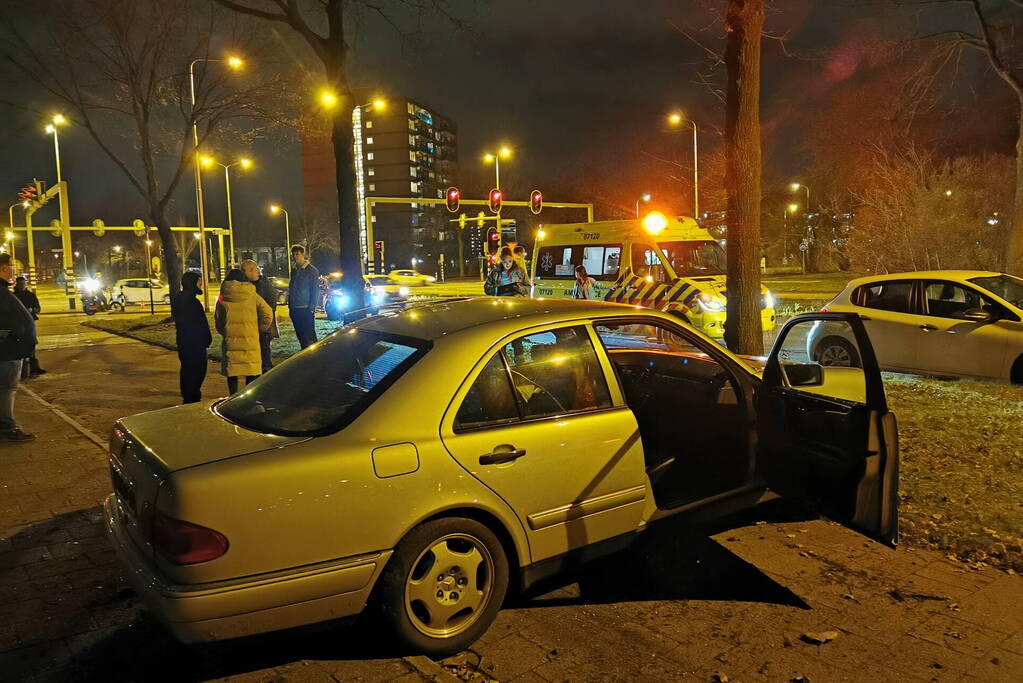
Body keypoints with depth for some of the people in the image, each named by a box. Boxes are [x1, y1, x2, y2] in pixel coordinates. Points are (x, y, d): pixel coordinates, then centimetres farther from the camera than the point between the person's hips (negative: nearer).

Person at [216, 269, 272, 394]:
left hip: (230, 340, 1)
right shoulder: (252, 296, 1)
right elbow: (268, 314, -2)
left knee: (231, 372, 9)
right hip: (250, 340, -1)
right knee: (251, 371, 6)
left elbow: (218, 321, 10)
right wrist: (260, 329, 13)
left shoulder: (223, 298, 4)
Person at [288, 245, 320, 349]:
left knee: (309, 337, -8)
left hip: (306, 309, -7)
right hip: (295, 309, 7)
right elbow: (291, 289, 20)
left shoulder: (311, 270, -5)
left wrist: (312, 308, -14)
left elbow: (315, 290, -9)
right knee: (300, 336, 10)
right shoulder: (294, 271, 15)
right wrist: (290, 306, 13)